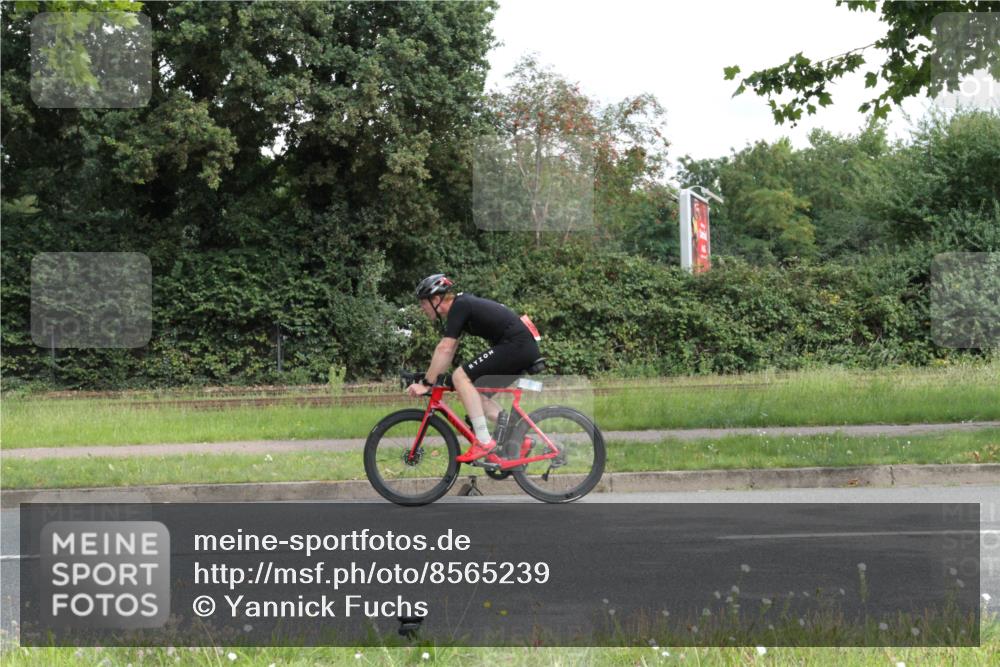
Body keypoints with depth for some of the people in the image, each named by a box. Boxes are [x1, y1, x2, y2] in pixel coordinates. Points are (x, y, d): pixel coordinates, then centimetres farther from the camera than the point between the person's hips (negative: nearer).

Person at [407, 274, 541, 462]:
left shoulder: (459, 307, -10)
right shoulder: (462, 305, 19)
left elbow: (444, 349, -16)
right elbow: (447, 350, 23)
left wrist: (426, 384, -13)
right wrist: (435, 378, 20)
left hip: (515, 345, -10)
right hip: (526, 349, 10)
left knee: (461, 376, -15)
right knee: (476, 395, 13)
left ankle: (484, 441, -17)